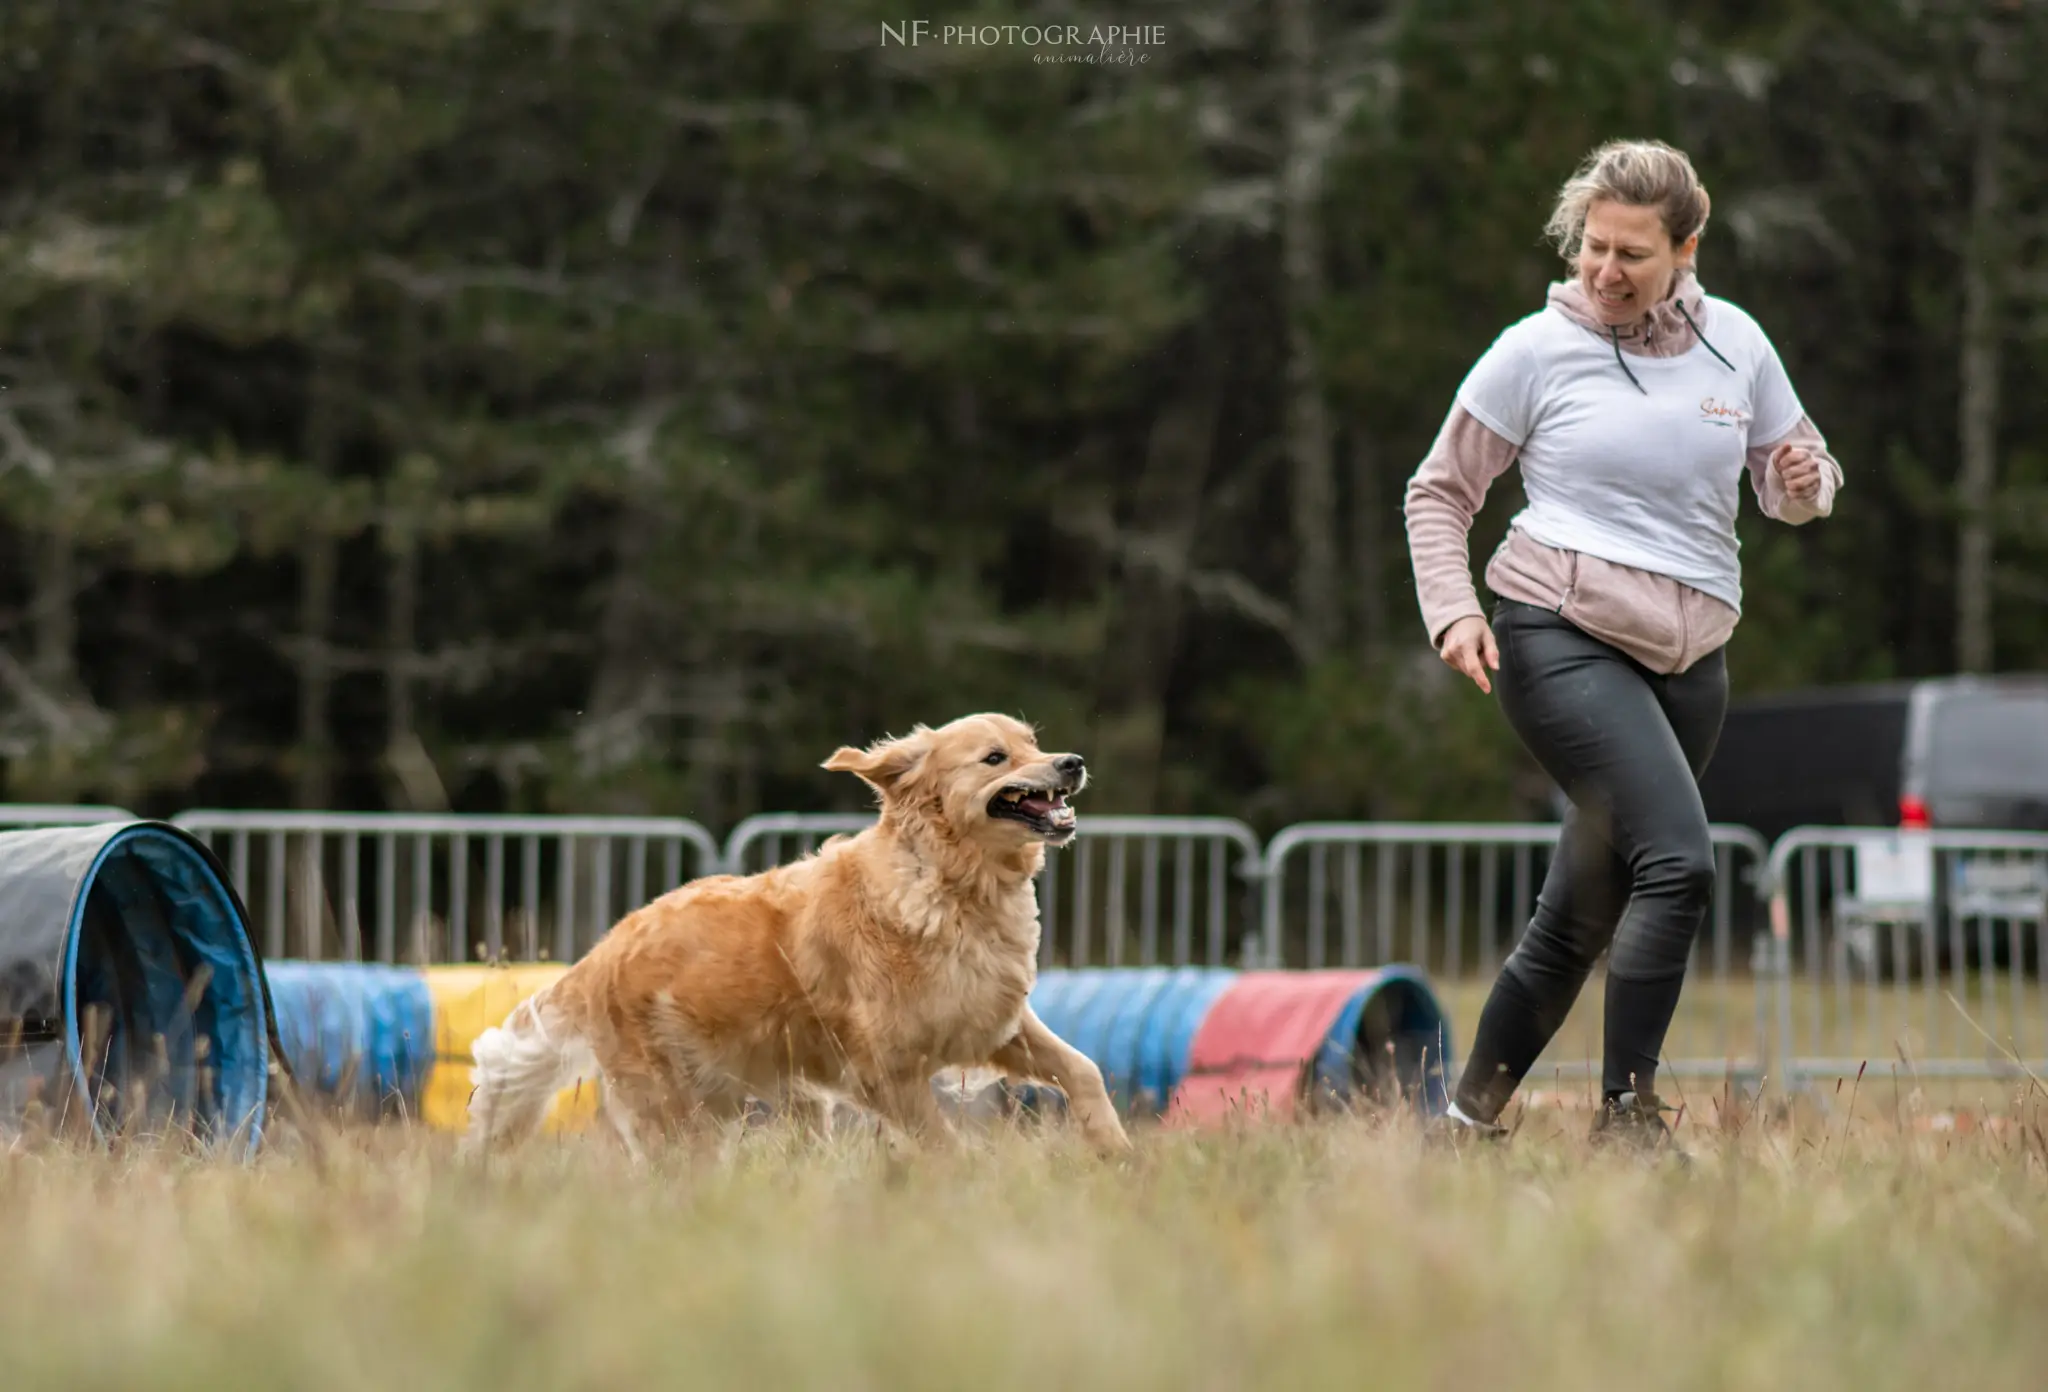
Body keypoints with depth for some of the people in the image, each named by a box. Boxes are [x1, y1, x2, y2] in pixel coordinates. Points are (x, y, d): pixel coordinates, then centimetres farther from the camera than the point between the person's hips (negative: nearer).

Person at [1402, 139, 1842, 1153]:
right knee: (1678, 860, -23)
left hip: (1689, 659, 5)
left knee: (1581, 915, 9)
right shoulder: (1538, 349, -2)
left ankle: (1471, 1116, 23)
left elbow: (1789, 485, 18)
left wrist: (1805, 480, -6)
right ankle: (1627, 1112, -15)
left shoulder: (1734, 344, 8)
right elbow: (1439, 492, 6)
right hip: (1563, 639, -5)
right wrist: (1451, 610, -9)